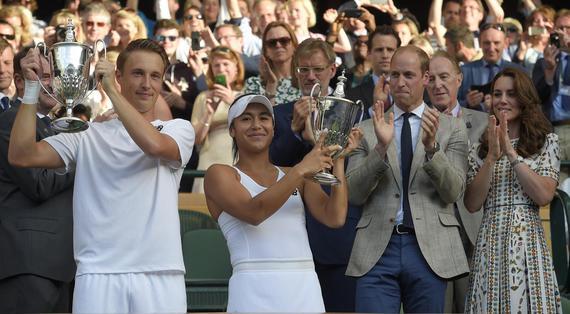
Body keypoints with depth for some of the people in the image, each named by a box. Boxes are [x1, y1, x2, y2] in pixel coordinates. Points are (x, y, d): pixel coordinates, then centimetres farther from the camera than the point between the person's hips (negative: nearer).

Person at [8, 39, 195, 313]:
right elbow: (21, 155, 0)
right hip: (98, 274, 0)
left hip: (159, 274, 0)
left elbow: (154, 144, -14)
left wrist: (111, 90, -11)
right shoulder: (89, 136, 11)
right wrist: (32, 87, -4)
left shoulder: (179, 129, 10)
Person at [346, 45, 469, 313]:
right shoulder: (367, 129, 10)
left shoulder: (451, 128, 8)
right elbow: (352, 194, 1)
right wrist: (381, 147, -13)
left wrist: (432, 147, -16)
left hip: (428, 249, 0)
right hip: (377, 249, 0)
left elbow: (453, 191, -1)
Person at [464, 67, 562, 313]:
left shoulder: (546, 141, 7)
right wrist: (492, 157, -8)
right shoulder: (480, 148, 13)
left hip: (528, 240, -2)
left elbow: (544, 196, -7)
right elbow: (472, 204, 2)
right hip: (490, 244, 2)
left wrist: (511, 153, -9)